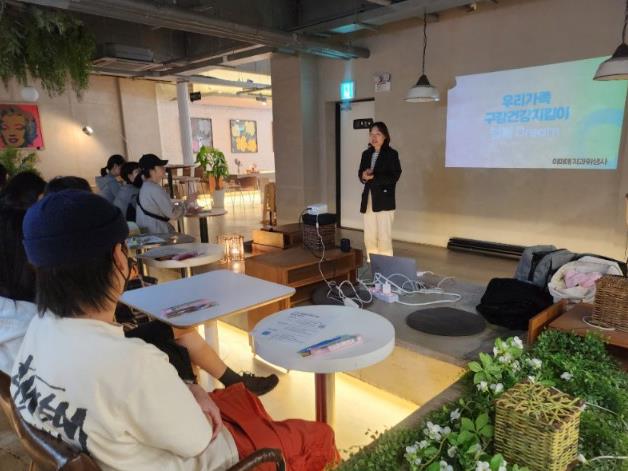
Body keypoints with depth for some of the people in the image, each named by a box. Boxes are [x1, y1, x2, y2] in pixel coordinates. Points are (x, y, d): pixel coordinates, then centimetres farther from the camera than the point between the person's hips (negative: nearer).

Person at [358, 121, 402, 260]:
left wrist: (373, 177, -17)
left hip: (384, 200, -5)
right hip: (368, 199, 6)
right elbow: (360, 173, 15)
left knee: (384, 237, -4)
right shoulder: (366, 154, 14)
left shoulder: (391, 154, -4)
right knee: (369, 237, 9)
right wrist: (364, 176, -9)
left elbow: (394, 177, -12)